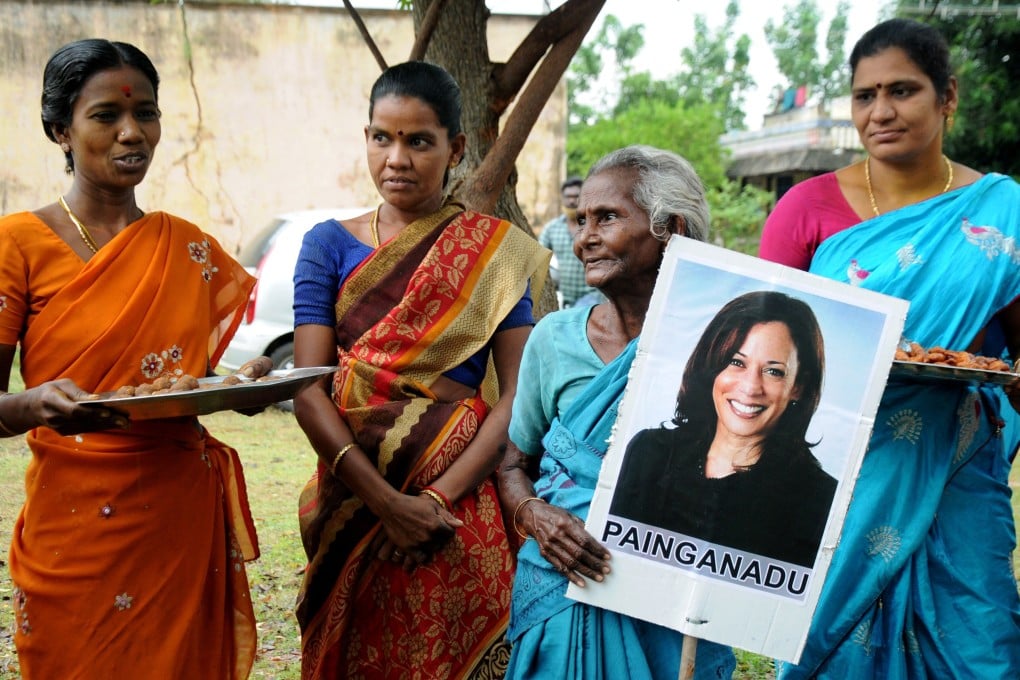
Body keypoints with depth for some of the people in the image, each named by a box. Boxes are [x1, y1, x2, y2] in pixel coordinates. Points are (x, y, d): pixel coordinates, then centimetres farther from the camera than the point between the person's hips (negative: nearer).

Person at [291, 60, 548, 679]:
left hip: (462, 501, -1)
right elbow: (308, 389, -6)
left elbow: (519, 392, -6)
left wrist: (437, 498, -17)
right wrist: (386, 501, -17)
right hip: (354, 496, 2)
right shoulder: (330, 245, 2)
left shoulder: (496, 251, -1)